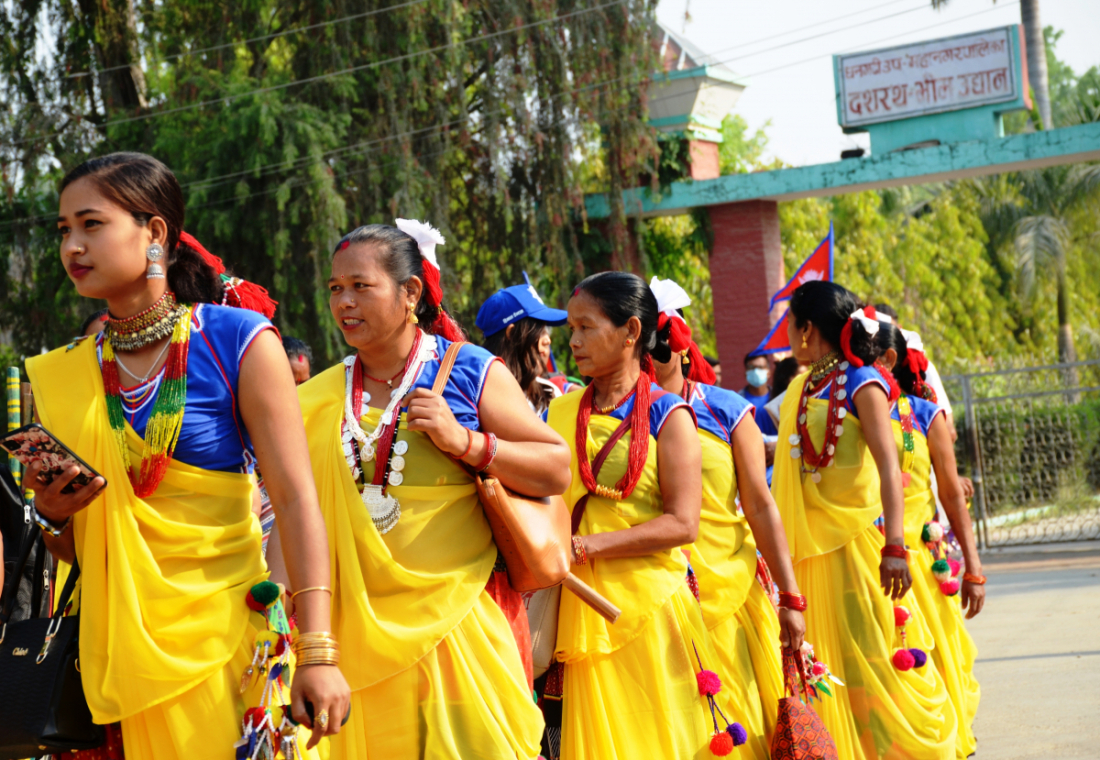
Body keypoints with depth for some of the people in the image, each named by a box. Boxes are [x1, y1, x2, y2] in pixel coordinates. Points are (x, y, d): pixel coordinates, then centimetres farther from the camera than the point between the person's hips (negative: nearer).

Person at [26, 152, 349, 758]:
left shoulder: (236, 341, -7)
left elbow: (296, 501, -11)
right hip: (118, 637, 4)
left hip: (221, 625, -3)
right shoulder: (60, 378, 6)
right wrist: (51, 514, -10)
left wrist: (317, 653, -18)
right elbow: (71, 551, 14)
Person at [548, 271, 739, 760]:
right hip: (584, 607, 4)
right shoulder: (562, 412, 11)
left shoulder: (667, 416, -3)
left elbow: (682, 523, -11)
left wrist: (588, 545, -17)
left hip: (648, 604, -4)